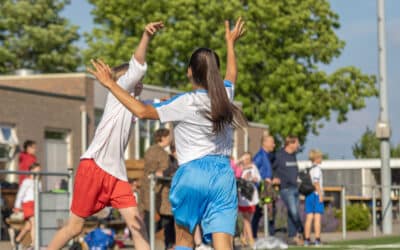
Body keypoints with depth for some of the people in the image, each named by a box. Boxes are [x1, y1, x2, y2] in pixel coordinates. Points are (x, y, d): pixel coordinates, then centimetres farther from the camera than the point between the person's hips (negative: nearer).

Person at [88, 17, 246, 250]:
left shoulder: (186, 103, -8)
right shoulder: (225, 95, 7)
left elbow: (143, 111, -10)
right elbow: (232, 74, 31)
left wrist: (111, 84, -4)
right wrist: (231, 43, 48)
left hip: (192, 173, -3)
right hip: (223, 174, 3)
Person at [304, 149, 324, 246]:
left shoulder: (308, 169, 15)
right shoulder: (317, 168, -7)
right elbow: (316, 182, -16)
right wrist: (320, 194, -15)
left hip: (309, 195, 7)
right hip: (316, 194, -7)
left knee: (309, 218, 6)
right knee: (317, 217, -6)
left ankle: (307, 239, 4)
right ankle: (317, 239, -10)